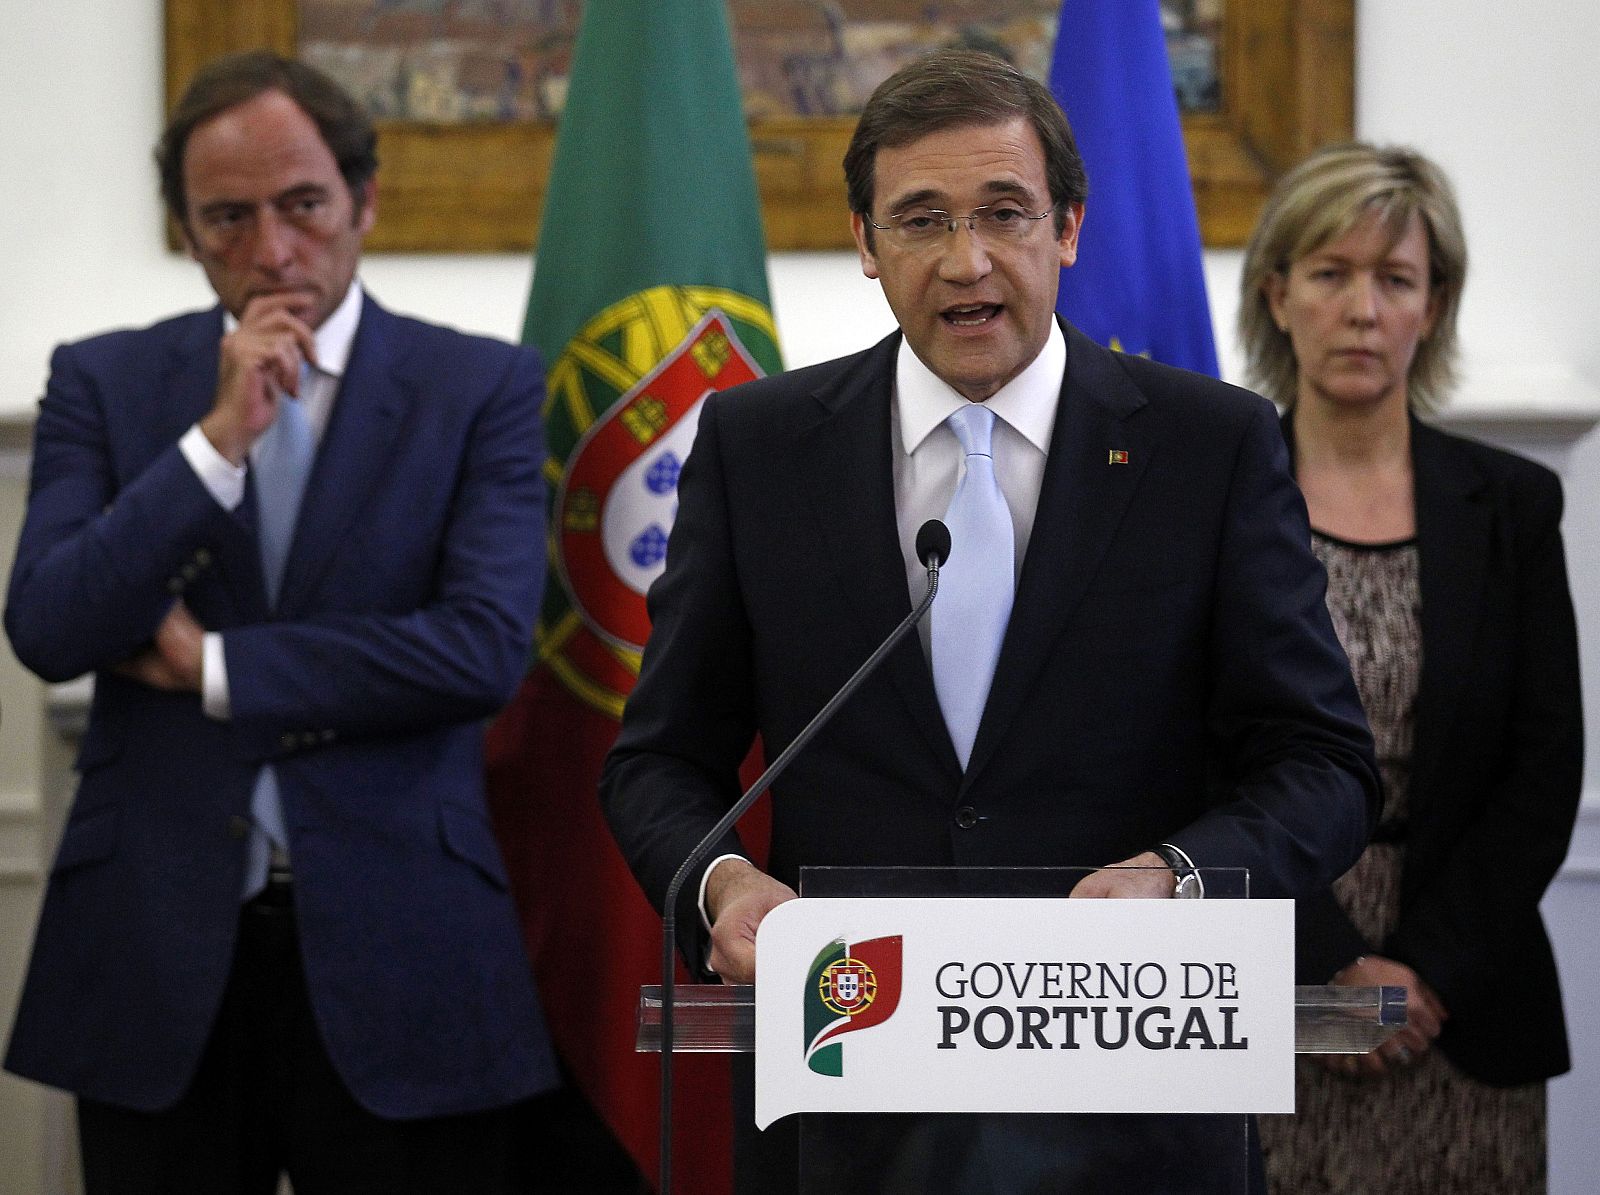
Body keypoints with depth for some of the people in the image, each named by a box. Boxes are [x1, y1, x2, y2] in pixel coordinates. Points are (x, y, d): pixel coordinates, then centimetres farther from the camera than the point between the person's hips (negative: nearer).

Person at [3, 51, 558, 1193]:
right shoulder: (105, 382, 6)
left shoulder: (483, 390, 1)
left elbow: (486, 647, -12)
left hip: (397, 962, -1)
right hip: (155, 956, 2)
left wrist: (212, 667, -8)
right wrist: (218, 435, -14)